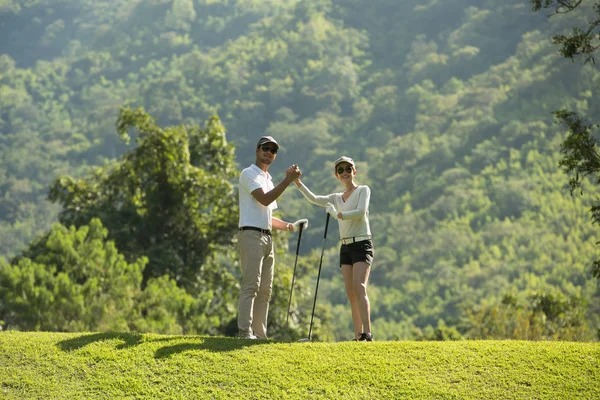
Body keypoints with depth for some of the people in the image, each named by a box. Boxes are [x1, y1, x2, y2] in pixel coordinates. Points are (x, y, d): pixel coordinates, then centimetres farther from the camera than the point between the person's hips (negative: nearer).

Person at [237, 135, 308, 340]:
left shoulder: (268, 179, 24)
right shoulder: (249, 174, -2)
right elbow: (265, 200, -18)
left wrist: (289, 226, 16)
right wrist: (288, 180, -17)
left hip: (267, 238, 9)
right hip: (251, 235, -9)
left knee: (265, 290, 6)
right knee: (250, 286, -16)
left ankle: (260, 335, 7)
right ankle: (245, 332, -20)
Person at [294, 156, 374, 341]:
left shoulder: (363, 190, 2)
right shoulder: (336, 198, 17)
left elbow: (361, 211, -16)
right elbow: (314, 199, 2)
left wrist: (339, 215, -20)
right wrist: (299, 183, -11)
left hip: (362, 244, -7)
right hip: (345, 247, 7)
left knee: (359, 288, -20)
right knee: (351, 293, 2)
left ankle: (367, 333, -27)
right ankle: (358, 335, 2)